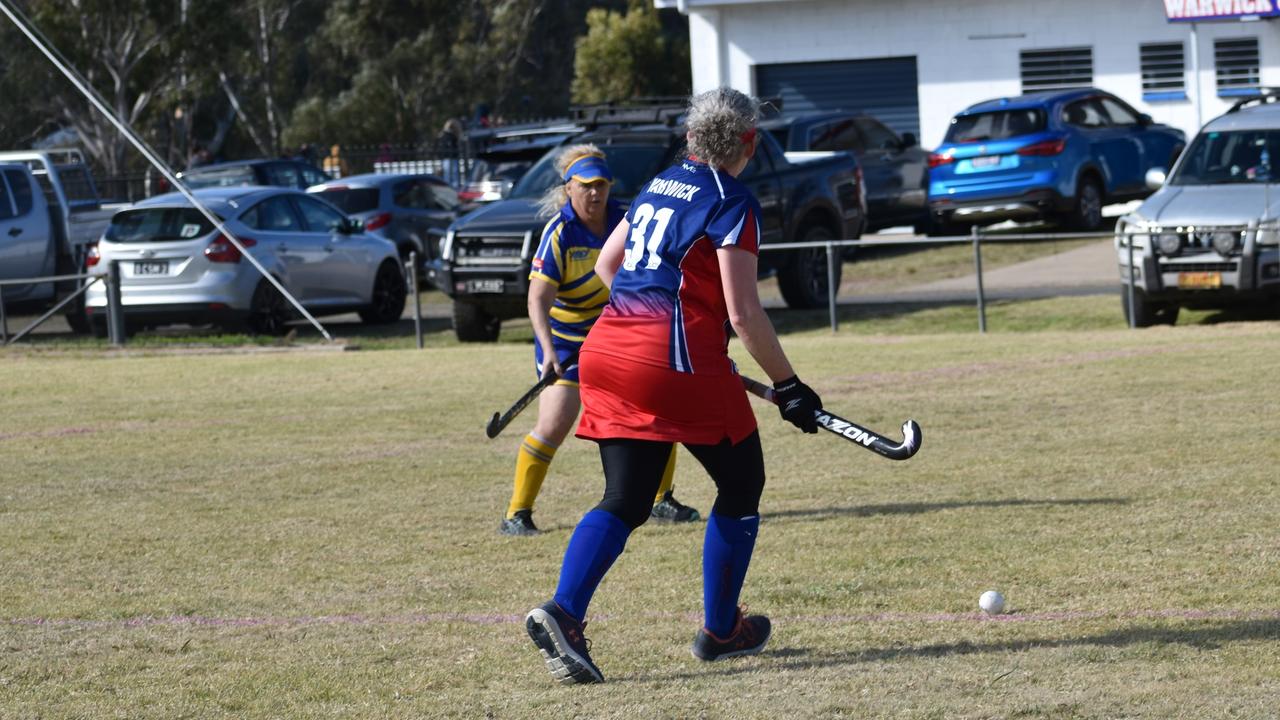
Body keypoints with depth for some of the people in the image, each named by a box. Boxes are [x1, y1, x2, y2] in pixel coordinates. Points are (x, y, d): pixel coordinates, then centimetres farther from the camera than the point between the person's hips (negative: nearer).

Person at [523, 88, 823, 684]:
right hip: (678, 365, -7)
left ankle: (563, 612, -16)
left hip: (607, 347, 7)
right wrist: (787, 386, -3)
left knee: (624, 501, 6)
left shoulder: (660, 187, 18)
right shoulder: (732, 202, -5)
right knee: (741, 484, 13)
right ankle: (720, 630, 19)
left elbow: (606, 266, 28)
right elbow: (743, 313, -11)